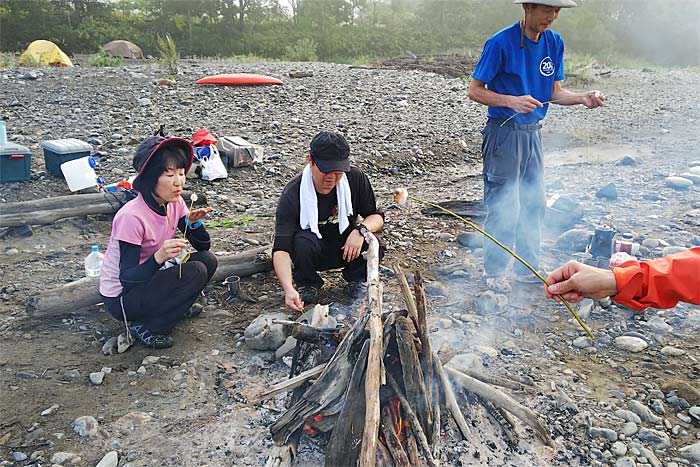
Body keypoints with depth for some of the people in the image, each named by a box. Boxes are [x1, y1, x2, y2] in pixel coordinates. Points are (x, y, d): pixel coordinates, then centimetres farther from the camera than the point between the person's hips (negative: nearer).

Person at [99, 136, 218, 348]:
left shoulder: (175, 204, -6)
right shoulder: (132, 217, -28)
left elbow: (202, 246, 1)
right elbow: (127, 279, -27)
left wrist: (194, 223, -19)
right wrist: (159, 257, -44)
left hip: (148, 279, 7)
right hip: (120, 298, -7)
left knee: (207, 261, -9)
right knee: (195, 272, -24)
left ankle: (173, 306, 9)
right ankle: (145, 328, -8)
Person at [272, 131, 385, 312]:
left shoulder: (355, 178, -17)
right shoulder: (292, 194, -26)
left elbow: (376, 216, -7)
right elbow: (281, 248, -33)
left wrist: (361, 230, -31)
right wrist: (288, 289, -49)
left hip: (346, 248, 2)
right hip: (314, 251, -2)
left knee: (375, 245, -27)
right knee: (303, 241, -35)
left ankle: (357, 279, 5)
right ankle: (308, 284, -4)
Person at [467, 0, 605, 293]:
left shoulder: (555, 43, 6)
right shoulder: (501, 42, -13)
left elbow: (554, 92, 10)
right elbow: (474, 91, -13)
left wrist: (582, 98, -10)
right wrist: (512, 101, -27)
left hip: (533, 133, 7)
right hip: (504, 133, -6)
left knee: (535, 204, 12)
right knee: (504, 208, -4)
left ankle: (527, 267, 27)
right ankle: (494, 271, 13)